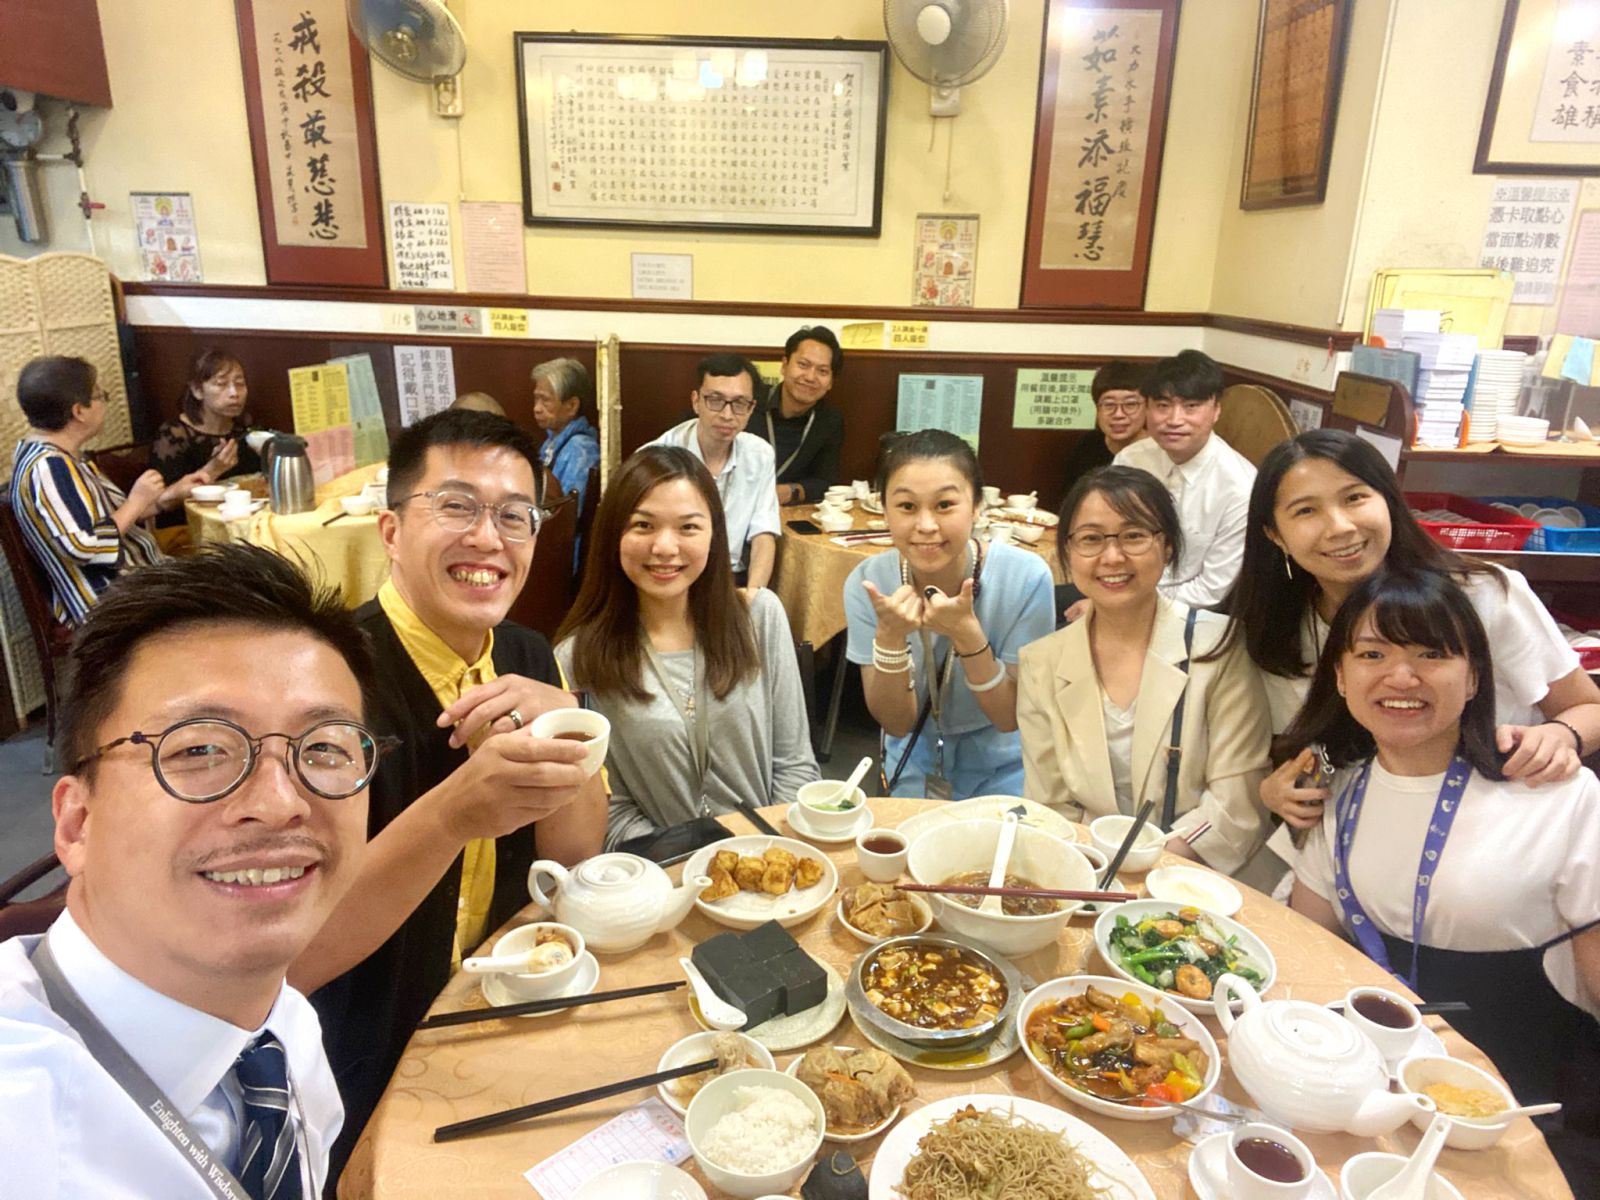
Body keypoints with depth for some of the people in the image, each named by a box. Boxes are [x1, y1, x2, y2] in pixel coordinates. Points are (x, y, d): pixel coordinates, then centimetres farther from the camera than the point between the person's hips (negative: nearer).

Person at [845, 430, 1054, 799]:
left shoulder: (1026, 578, -22)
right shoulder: (867, 583, -16)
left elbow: (1010, 718, -15)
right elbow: (896, 723, -13)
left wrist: (966, 632, -31)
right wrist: (889, 637, -30)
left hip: (1002, 770, -1)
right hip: (916, 765, 1)